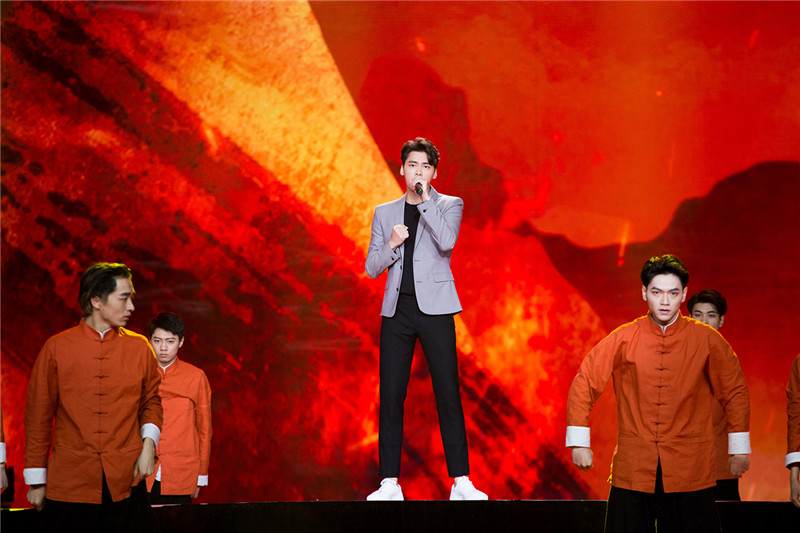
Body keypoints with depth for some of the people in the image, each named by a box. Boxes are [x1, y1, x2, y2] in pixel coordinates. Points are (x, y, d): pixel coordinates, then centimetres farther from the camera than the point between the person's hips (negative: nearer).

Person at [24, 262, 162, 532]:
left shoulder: (139, 347, 7)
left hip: (125, 481, 1)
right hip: (68, 485, -1)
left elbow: (151, 401, 18)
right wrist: (37, 480, 6)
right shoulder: (56, 348, 1)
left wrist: (148, 443, -1)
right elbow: (38, 416, 6)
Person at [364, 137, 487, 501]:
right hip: (397, 310, 3)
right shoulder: (384, 212, 16)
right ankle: (390, 483, 3)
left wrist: (424, 198, -12)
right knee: (391, 395, -1)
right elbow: (372, 268, 11)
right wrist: (392, 244, -7)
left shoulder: (449, 205, 8)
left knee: (448, 394, -6)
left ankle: (461, 483, -4)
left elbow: (447, 241, -13)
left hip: (434, 308, -3)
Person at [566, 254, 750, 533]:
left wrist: (739, 448, 12)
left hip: (690, 472, 0)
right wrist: (579, 443, 3)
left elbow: (735, 392, 11)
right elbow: (584, 383, 6)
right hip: (632, 469, 0)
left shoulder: (706, 340, 0)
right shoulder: (623, 338, 0)